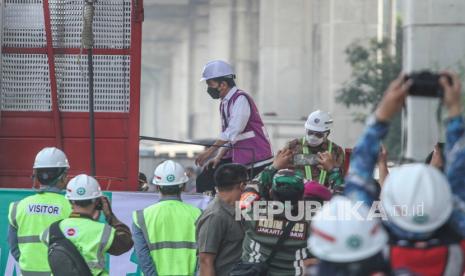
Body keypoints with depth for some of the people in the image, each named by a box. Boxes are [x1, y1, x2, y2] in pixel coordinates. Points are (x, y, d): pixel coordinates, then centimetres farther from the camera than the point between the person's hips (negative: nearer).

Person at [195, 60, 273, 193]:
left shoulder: (241, 99, -16)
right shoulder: (224, 103, 14)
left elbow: (233, 131, -25)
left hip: (256, 160, -9)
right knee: (205, 178, 2)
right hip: (237, 157, 9)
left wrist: (210, 151, -26)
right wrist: (219, 157, 3)